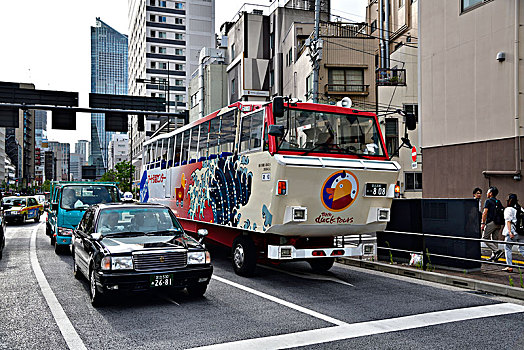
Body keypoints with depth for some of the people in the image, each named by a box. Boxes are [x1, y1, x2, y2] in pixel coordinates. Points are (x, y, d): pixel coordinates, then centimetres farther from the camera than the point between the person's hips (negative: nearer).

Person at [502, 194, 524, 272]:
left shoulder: (508, 209, -7)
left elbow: (508, 221, -14)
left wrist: (509, 231, -19)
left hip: (512, 232, -6)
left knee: (508, 248, 6)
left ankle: (510, 267, 5)